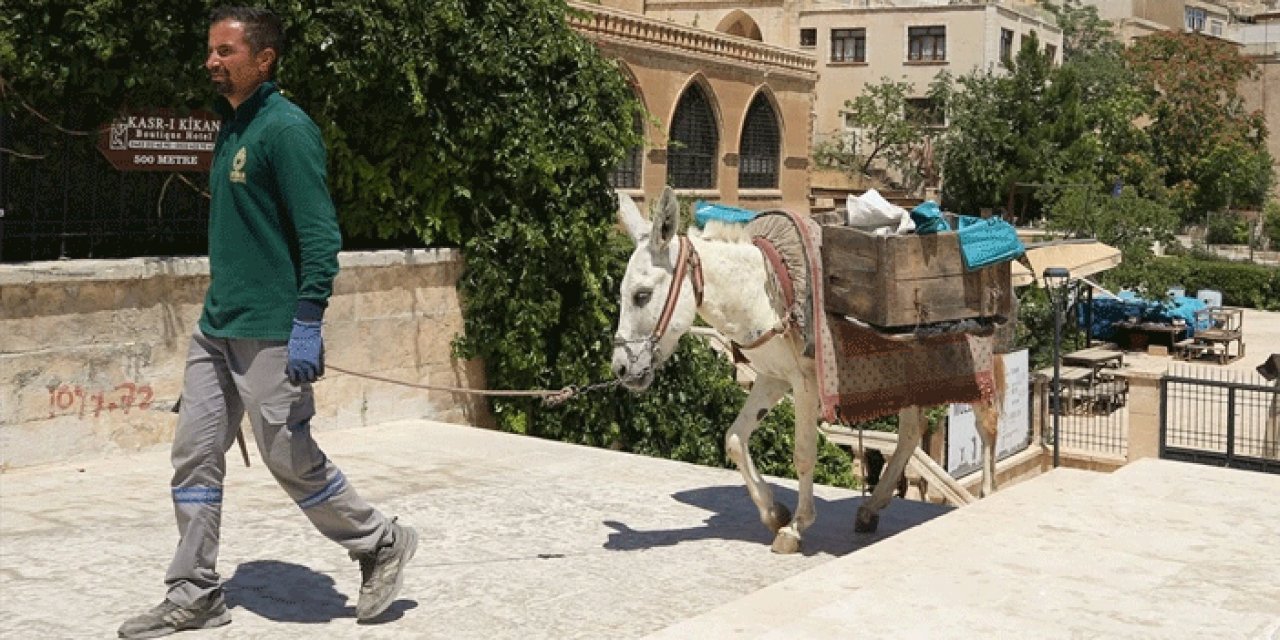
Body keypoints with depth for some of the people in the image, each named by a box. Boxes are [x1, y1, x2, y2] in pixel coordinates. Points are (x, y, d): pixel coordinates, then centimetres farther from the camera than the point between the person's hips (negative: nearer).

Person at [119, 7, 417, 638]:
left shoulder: (286, 128, -14)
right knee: (194, 456, 8)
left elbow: (320, 234, -19)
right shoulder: (232, 127, 14)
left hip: (269, 334, -9)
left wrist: (307, 324, -24)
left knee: (291, 459, 0)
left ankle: (382, 544, 20)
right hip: (216, 327, 9)